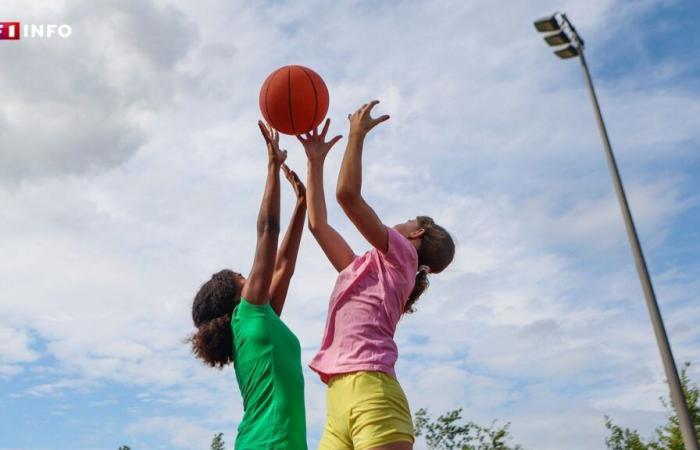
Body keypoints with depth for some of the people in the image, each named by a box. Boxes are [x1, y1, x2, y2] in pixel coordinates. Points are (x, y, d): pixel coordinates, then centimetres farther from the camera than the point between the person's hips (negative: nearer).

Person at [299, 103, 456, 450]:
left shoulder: (400, 256, 8)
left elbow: (347, 194, -2)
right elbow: (318, 224, 32)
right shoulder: (363, 270, 30)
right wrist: (315, 162, 37)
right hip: (340, 399, 8)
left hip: (369, 390, -8)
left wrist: (357, 133, 8)